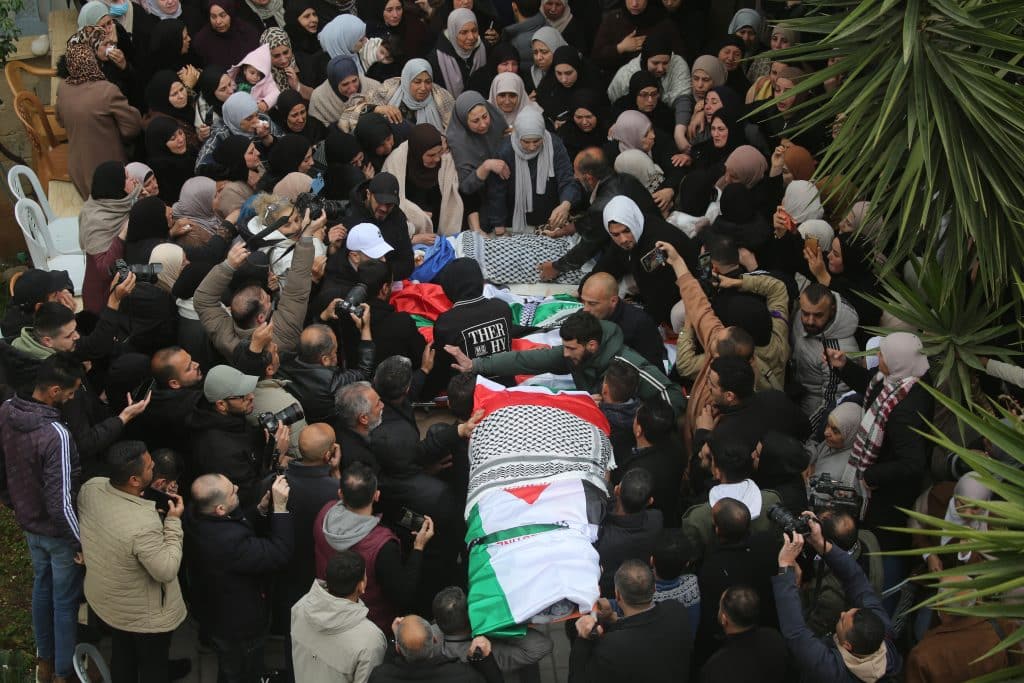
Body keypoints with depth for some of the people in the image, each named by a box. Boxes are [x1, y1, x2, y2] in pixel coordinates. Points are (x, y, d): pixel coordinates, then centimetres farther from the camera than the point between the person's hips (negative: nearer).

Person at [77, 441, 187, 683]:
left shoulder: (90, 487, -20)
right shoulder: (144, 524, -42)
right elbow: (167, 571, -29)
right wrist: (173, 522, -24)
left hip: (105, 598, 6)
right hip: (144, 614, -6)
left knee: (121, 654, 30)